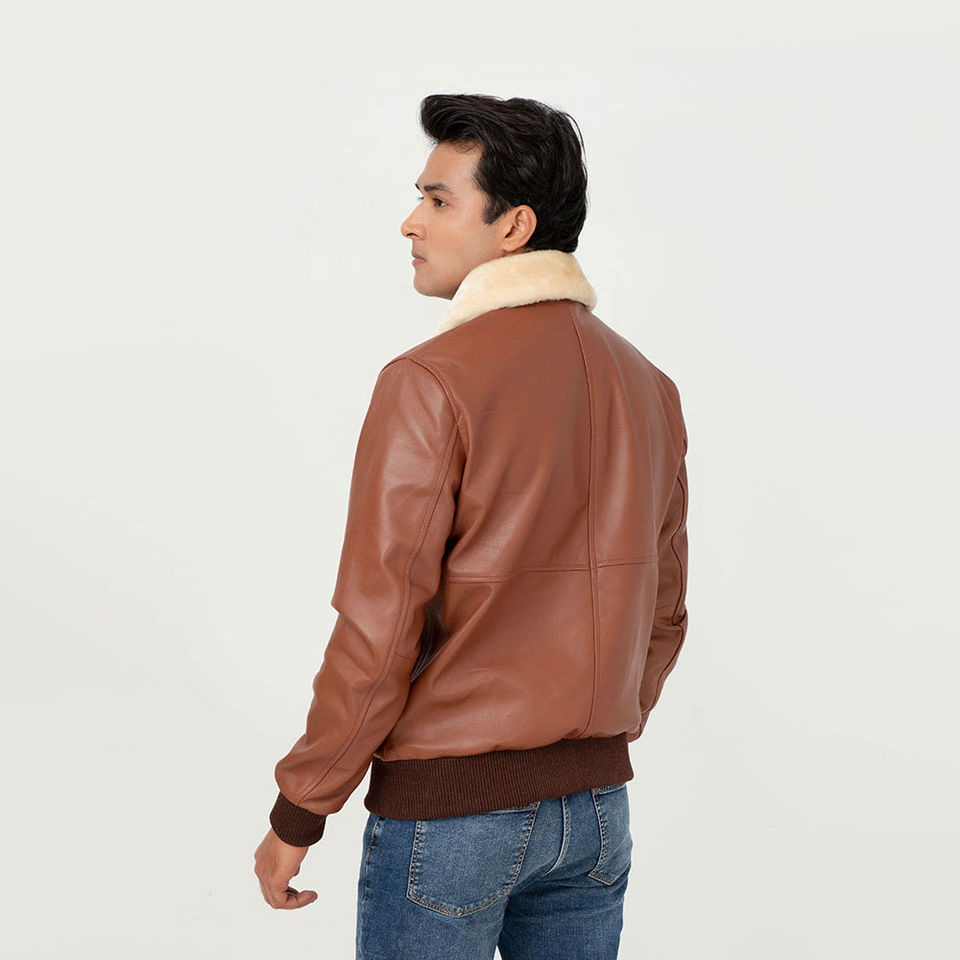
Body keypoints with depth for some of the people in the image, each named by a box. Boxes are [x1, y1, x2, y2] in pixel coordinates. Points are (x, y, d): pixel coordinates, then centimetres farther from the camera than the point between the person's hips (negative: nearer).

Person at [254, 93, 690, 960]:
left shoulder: (431, 382, -17)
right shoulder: (648, 386, 4)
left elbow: (378, 632, -17)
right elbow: (662, 615, 11)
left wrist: (297, 812, -6)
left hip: (447, 804, -6)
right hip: (596, 805, 6)